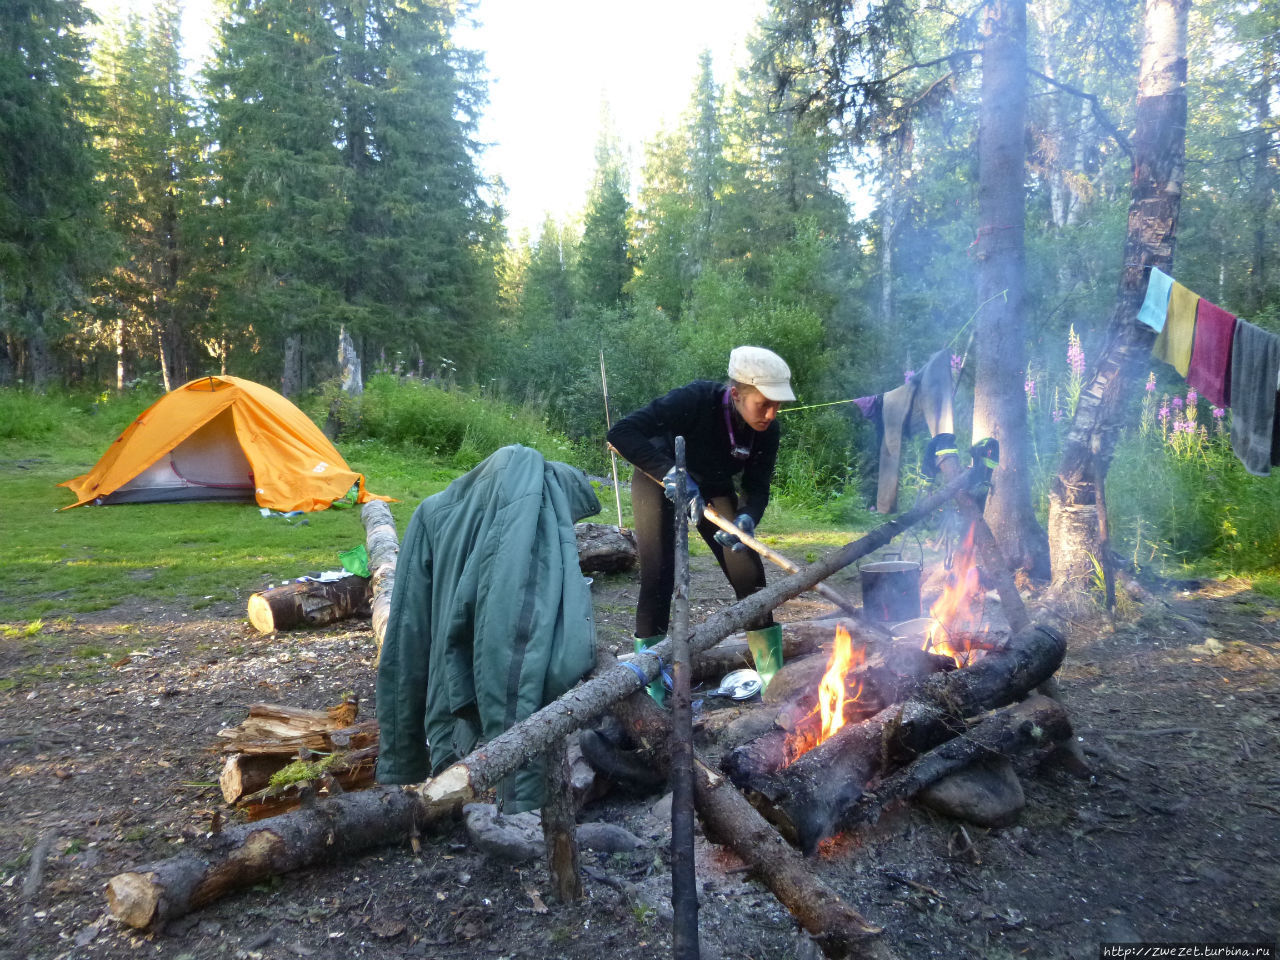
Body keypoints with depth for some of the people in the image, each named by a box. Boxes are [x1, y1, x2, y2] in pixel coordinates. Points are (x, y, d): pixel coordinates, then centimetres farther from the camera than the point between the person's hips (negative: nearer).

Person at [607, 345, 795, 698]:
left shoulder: (767, 430, -20)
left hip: (714, 489, 5)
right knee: (659, 577, -14)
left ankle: (774, 678, 7)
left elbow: (757, 488, -14)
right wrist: (671, 474, -50)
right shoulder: (695, 400, -35)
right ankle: (653, 684, 0)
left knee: (748, 573, -4)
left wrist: (747, 518, -36)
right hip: (660, 481, -4)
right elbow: (622, 432, -40)